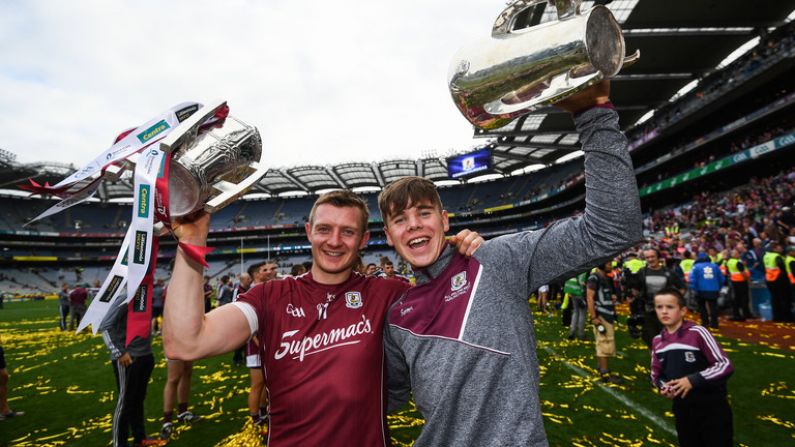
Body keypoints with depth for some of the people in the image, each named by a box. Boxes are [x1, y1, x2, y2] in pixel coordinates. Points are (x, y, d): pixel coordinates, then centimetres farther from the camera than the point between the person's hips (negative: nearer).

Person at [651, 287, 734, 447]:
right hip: (683, 410, 5)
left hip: (712, 409, -5)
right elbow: (656, 375, 10)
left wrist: (693, 380, -23)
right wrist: (664, 387, -11)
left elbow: (725, 366, -15)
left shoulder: (697, 333, -16)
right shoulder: (657, 342, -1)